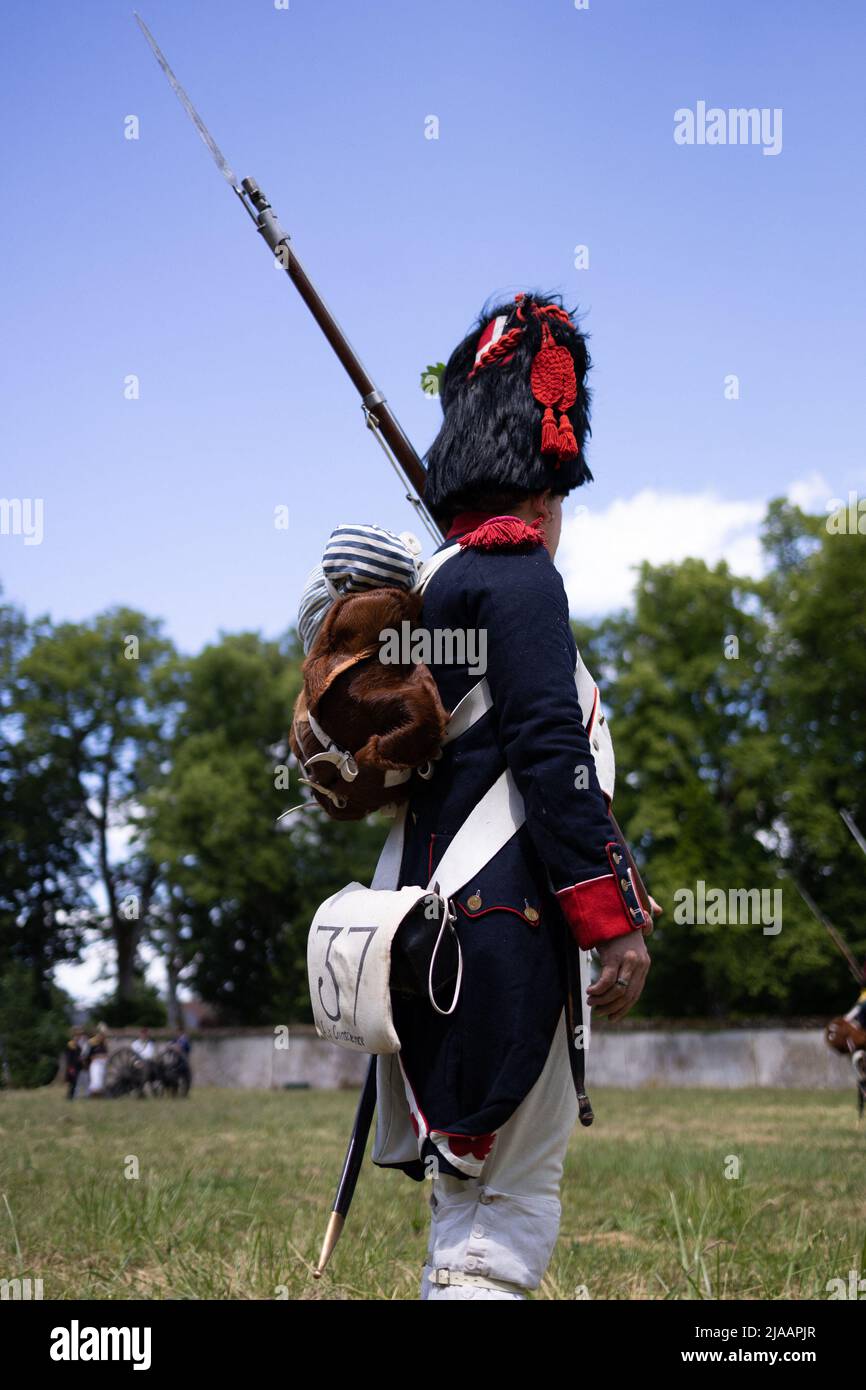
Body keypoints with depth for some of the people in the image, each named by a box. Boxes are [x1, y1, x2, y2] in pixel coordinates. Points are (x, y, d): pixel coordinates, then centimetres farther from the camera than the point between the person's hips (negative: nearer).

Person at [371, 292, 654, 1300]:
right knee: (513, 1200, -6)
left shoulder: (429, 587, 20)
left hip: (437, 915, 10)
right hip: (507, 926, -9)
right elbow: (551, 753, -17)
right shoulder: (519, 576, -8)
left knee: (470, 1189, 16)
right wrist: (617, 922, -17)